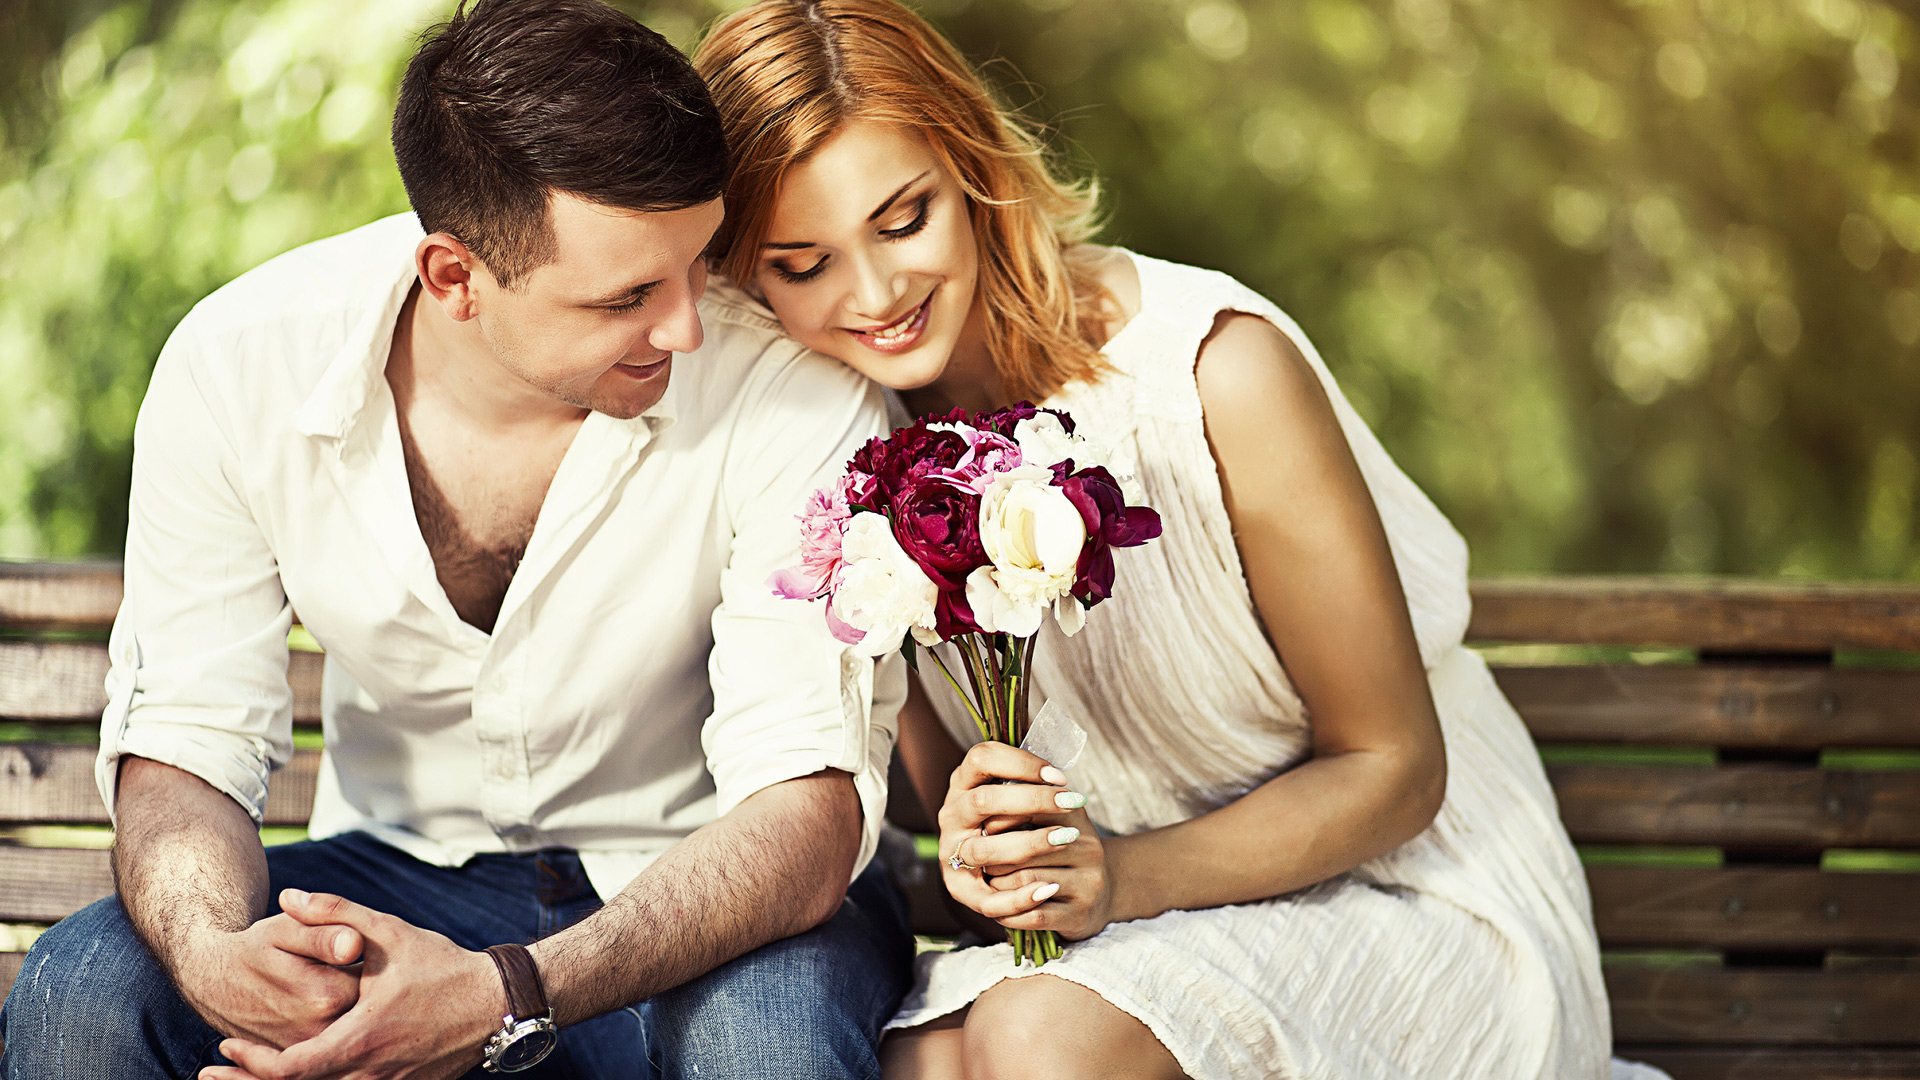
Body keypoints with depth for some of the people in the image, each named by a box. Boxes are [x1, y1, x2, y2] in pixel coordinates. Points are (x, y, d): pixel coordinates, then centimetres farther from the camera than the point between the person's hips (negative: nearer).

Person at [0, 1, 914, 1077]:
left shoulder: (794, 393, -24)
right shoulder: (235, 370, -15)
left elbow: (809, 806, -27)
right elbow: (182, 743, -10)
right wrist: (211, 950, -35)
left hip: (724, 901, -1)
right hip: (408, 872, 2)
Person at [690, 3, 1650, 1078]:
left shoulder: (1215, 369, -20)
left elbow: (1392, 767, -12)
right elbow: (944, 780, 5)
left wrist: (1125, 874, -25)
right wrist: (977, 844, -20)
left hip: (1407, 897, -2)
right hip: (1118, 921, 3)